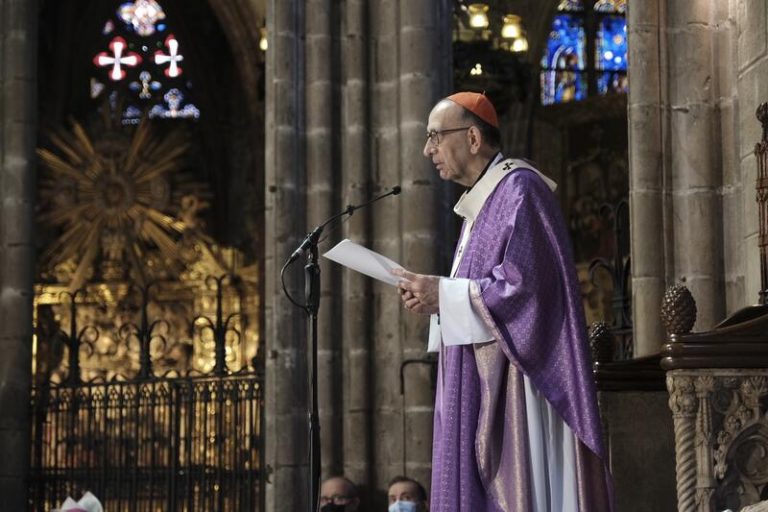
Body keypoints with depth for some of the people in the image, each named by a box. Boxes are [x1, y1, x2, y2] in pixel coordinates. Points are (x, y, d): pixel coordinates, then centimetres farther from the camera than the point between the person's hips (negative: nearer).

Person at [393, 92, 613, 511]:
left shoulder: (519, 189, -10)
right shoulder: (480, 202, 20)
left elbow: (525, 286, -20)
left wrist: (444, 295, -13)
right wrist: (436, 299, 5)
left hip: (516, 384, -9)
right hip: (485, 387, 10)